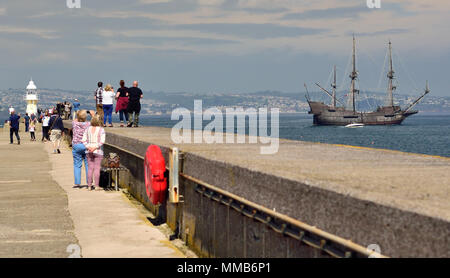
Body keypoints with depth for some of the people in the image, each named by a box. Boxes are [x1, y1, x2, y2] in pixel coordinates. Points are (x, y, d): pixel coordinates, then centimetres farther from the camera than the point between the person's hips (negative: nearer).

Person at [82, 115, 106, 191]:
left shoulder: (88, 129, 4)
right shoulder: (101, 130, -6)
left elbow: (84, 140, -2)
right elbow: (102, 141, -15)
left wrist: (88, 147, -9)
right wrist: (95, 147, -15)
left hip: (89, 151, 3)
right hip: (98, 151, -3)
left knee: (90, 168, 7)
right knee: (97, 168, 0)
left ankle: (89, 186, 6)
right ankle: (97, 186, -2)